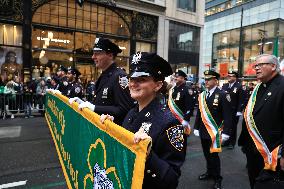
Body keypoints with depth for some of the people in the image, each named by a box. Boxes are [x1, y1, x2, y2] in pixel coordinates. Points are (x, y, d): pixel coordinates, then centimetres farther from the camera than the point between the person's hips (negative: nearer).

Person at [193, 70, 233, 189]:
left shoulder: (222, 95, -10)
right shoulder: (202, 95, 6)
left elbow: (227, 115, -12)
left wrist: (225, 132, -15)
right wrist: (196, 127, 10)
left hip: (214, 131, -5)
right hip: (203, 131, 5)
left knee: (213, 154, 3)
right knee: (207, 154, 17)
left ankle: (217, 178, 24)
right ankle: (210, 172, 38)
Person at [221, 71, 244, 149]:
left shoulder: (239, 86, -7)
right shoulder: (224, 86, 8)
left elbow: (241, 100, -11)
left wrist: (239, 111, -15)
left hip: (234, 111, -4)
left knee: (233, 127, 7)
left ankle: (232, 142, 20)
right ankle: (226, 141, 25)